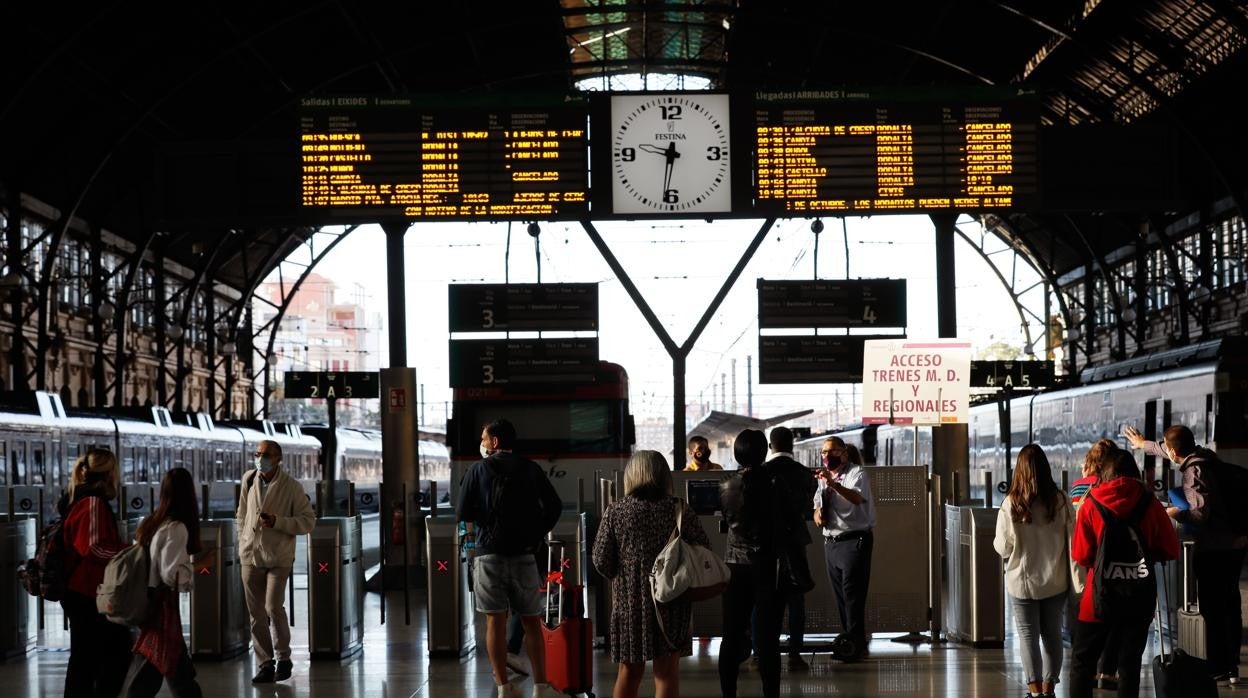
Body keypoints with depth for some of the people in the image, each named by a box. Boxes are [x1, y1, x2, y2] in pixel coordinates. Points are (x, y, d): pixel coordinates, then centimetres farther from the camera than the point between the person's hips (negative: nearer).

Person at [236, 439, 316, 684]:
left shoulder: (291, 487, -7)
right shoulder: (248, 480, 5)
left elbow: (308, 521, -7)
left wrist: (277, 522, -19)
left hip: (279, 558, -4)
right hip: (250, 556, 4)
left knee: (273, 607, -13)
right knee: (256, 613, 4)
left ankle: (283, 659, 7)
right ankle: (265, 664, 13)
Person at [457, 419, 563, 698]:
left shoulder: (478, 470, -1)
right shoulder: (531, 469, 5)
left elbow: (462, 513, -5)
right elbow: (555, 506, -1)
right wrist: (538, 533, 11)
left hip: (489, 554, -2)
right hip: (524, 554, 2)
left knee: (495, 622, 2)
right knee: (532, 622, 7)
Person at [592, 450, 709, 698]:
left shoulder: (616, 512, -3)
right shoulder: (681, 510, -4)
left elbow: (601, 561, -3)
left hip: (628, 601, 1)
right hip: (671, 602, -1)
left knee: (629, 671, 13)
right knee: (666, 672, 3)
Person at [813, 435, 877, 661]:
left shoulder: (856, 473, -9)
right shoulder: (824, 478, 16)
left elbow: (857, 498, -29)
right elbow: (817, 505, 23)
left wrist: (833, 484, -44)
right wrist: (817, 514, -2)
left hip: (854, 541, -8)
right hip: (831, 541, 8)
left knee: (852, 593, -11)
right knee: (840, 594, 10)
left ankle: (857, 644, -11)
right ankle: (848, 640, 18)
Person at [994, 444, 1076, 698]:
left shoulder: (1011, 504, -15)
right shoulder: (1061, 502, -10)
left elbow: (1003, 548, -9)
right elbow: (1072, 541, -4)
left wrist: (996, 541, 13)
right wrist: (1076, 579, 9)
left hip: (1022, 582, -2)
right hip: (1055, 581, 2)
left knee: (1028, 635, 7)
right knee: (1052, 634, 15)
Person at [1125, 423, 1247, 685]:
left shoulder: (1195, 472, -18)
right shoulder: (1205, 456, 8)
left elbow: (1201, 514, -25)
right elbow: (1171, 452, 28)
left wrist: (1175, 513, -7)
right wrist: (1144, 444, 42)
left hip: (1213, 550, -9)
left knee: (1212, 611, -1)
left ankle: (1217, 669, 3)